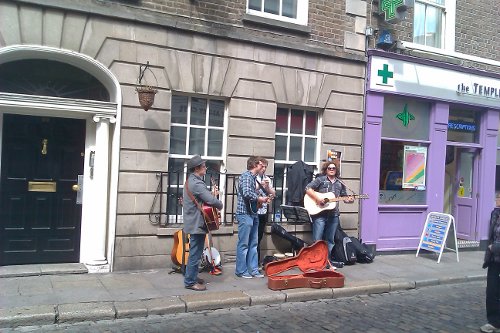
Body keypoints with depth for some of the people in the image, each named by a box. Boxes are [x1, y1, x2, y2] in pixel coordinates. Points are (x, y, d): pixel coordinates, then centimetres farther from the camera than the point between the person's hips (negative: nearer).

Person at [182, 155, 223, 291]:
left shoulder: (190, 181, 13)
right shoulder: (197, 183, -20)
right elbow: (212, 201, -27)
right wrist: (220, 205, -8)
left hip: (193, 222, 11)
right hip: (197, 223, -11)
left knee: (195, 252, 19)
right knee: (196, 253, -4)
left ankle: (192, 276, 29)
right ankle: (190, 282, 3)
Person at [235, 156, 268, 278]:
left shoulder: (253, 177, 16)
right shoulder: (246, 176, -12)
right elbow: (247, 193, -26)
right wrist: (259, 199, -13)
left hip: (253, 214, 9)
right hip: (245, 214, -9)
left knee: (253, 244, 12)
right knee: (243, 244, -1)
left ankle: (253, 269, 18)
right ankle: (241, 271, 7)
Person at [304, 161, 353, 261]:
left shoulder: (340, 184, 15)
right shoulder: (320, 179, 2)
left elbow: (344, 197, 20)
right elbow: (308, 188, -6)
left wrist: (349, 199, -2)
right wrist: (317, 198, -16)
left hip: (333, 215, 5)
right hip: (320, 213, -4)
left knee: (330, 240, 10)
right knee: (317, 240, -4)